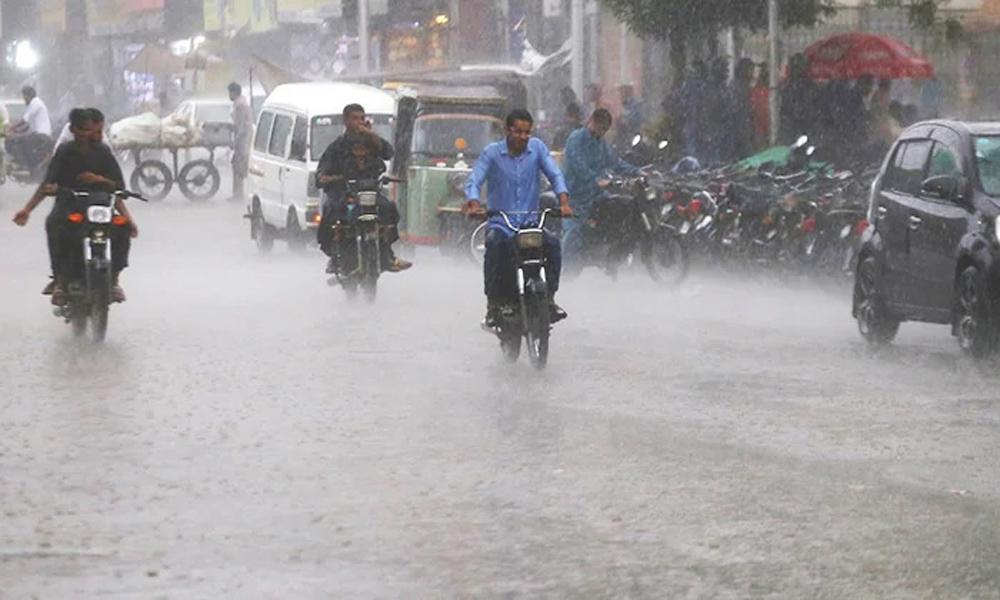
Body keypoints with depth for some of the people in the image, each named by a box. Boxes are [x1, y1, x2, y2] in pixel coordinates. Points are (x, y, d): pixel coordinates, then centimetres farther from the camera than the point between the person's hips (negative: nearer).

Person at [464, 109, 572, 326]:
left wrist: (564, 202, -21)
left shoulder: (537, 147, 5)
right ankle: (493, 304, -27)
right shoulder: (492, 152, -1)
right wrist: (474, 204, -30)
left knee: (552, 244, -27)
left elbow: (554, 175, -2)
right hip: (500, 222, -2)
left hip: (530, 220, 2)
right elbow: (474, 180, -8)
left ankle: (549, 298, -13)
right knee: (494, 244, -34)